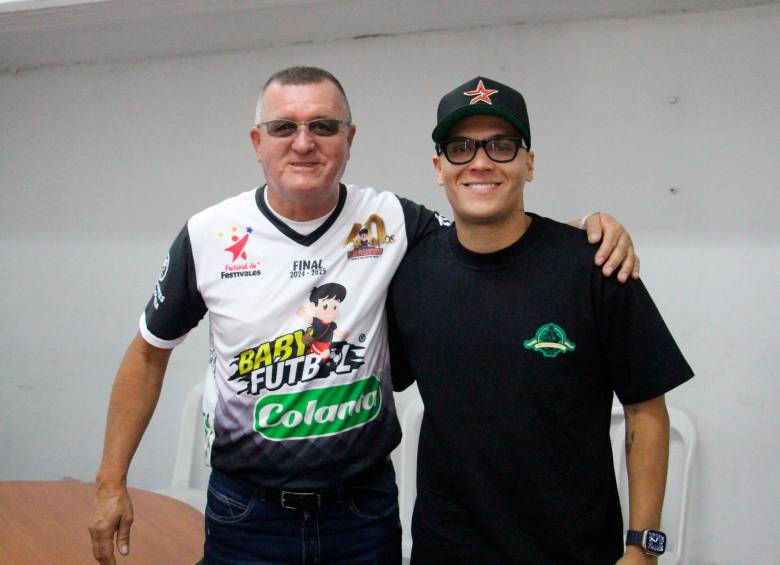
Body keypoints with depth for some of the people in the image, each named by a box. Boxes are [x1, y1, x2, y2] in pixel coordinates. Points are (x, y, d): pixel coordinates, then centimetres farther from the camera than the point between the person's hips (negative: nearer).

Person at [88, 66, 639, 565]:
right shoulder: (208, 237, -6)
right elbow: (149, 355, 5)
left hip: (364, 507, 1)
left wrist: (594, 230, -17)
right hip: (246, 511, 0)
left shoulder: (390, 223, -7)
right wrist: (111, 483, 4)